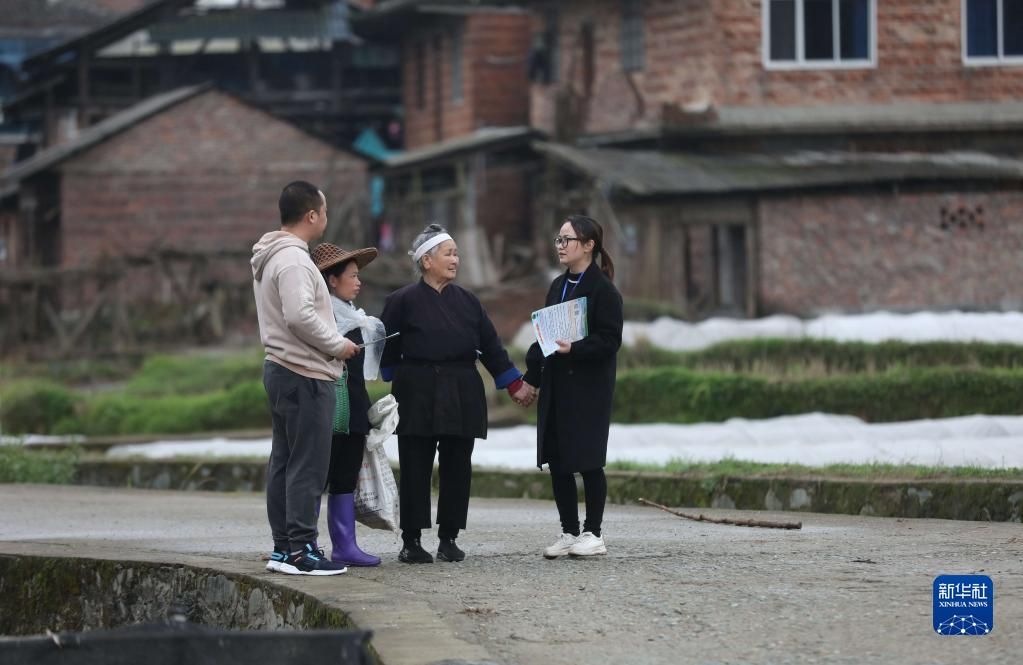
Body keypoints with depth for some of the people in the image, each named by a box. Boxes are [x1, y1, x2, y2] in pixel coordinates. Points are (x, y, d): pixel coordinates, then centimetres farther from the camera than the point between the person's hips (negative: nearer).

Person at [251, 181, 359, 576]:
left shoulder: (270, 258, 16)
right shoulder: (293, 260, -17)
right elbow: (300, 316, -27)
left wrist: (332, 341, 16)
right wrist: (337, 345, -14)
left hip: (280, 369, 11)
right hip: (306, 376, -11)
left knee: (283, 462, 12)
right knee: (308, 466, -8)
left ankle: (283, 547, 16)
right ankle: (301, 550, -9)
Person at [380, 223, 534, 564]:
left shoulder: (466, 302, 10)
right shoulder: (403, 301, -2)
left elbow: (491, 346, 12)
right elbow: (386, 348, 1)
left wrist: (515, 385, 11)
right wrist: (400, 381, -1)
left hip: (462, 396, 4)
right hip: (418, 397, -4)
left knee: (457, 468, 4)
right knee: (415, 469, -1)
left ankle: (449, 538, 12)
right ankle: (411, 541, 5)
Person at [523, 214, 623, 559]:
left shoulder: (603, 290, -9)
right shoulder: (558, 286, 13)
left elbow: (609, 340, -14)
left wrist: (574, 349, -26)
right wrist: (531, 375, 8)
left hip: (588, 389, -7)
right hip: (556, 387, 7)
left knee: (587, 460, -1)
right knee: (557, 461, 7)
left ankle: (593, 534, 8)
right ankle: (569, 532, 15)